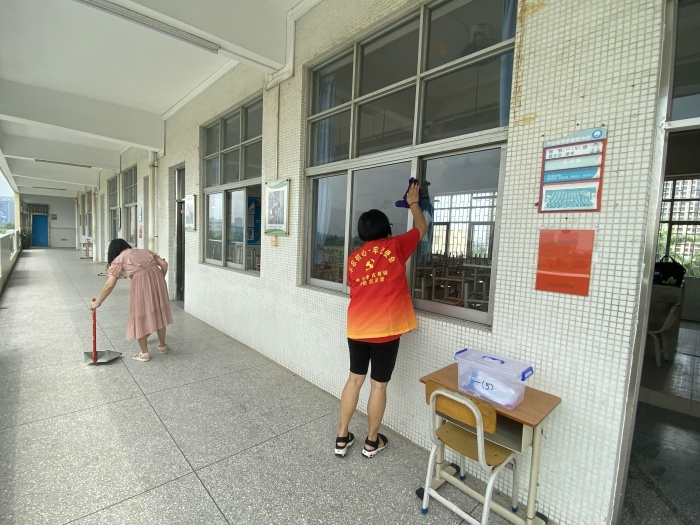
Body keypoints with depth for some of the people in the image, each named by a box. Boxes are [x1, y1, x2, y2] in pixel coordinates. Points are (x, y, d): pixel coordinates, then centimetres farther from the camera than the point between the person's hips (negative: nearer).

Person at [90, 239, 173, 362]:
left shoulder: (119, 259, 13)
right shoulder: (146, 251, 26)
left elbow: (110, 285, 5)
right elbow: (164, 264, 14)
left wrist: (98, 302, 14)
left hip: (141, 282, -5)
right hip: (157, 277, 5)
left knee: (140, 316, 10)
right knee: (158, 313, 18)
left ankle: (144, 353, 20)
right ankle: (162, 346, 32)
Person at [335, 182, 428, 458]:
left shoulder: (354, 257, 5)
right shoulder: (395, 247, -5)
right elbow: (421, 228, 11)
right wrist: (413, 202, 25)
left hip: (356, 329, 4)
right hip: (385, 330, -4)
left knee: (355, 379, 17)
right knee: (379, 385, 11)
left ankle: (341, 438, 28)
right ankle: (372, 442, 28)